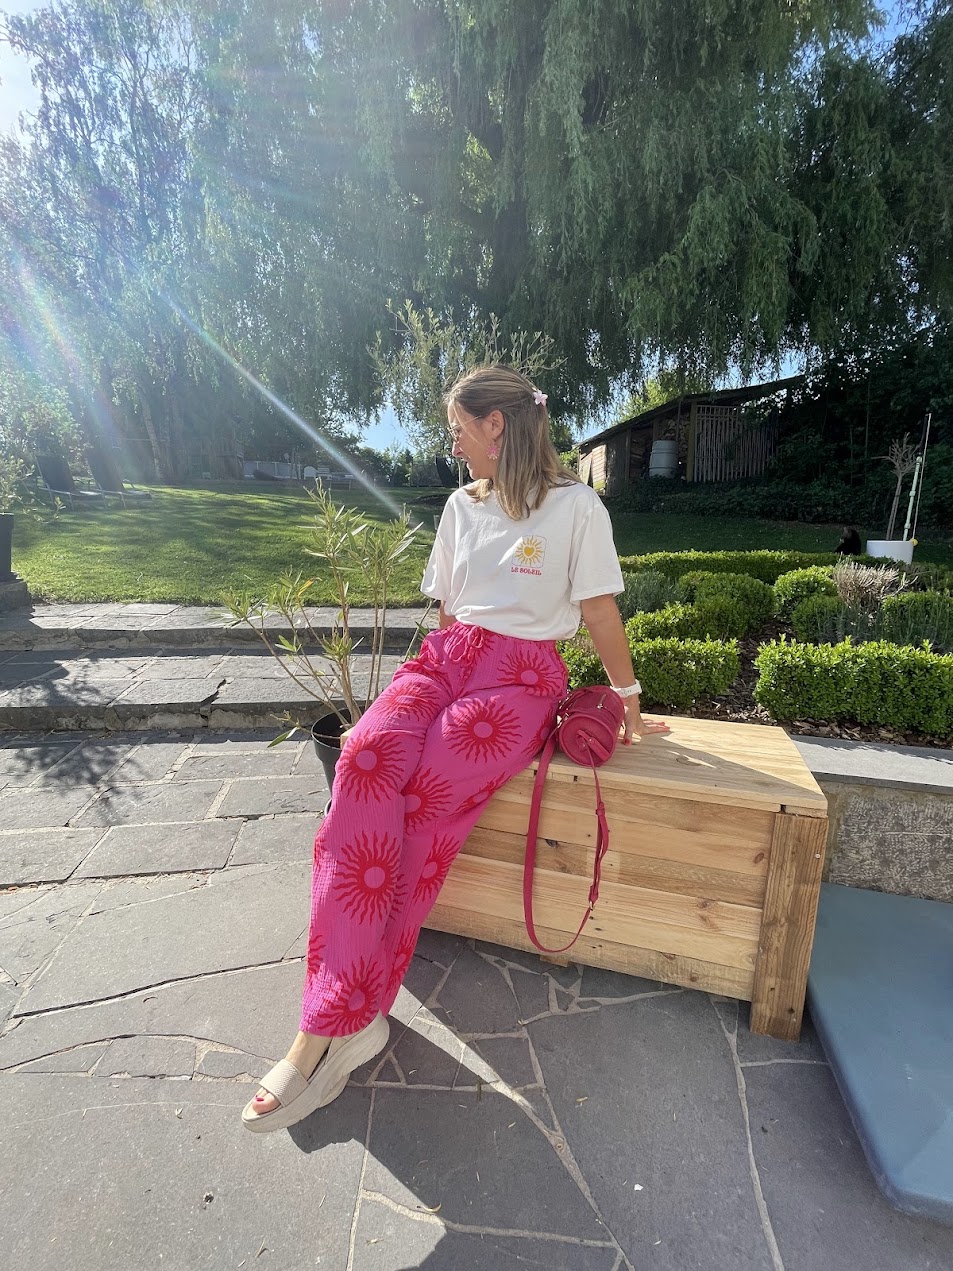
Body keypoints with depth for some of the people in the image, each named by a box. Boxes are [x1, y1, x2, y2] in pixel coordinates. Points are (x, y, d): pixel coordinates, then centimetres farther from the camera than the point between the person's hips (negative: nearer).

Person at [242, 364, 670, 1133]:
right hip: (446, 657, 5)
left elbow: (600, 614, 2)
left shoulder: (576, 506, 0)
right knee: (366, 761, -27)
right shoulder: (462, 505, 16)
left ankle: (338, 1023, -18)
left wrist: (629, 703, 8)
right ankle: (346, 1020, -25)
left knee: (429, 795, -30)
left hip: (523, 677, -4)